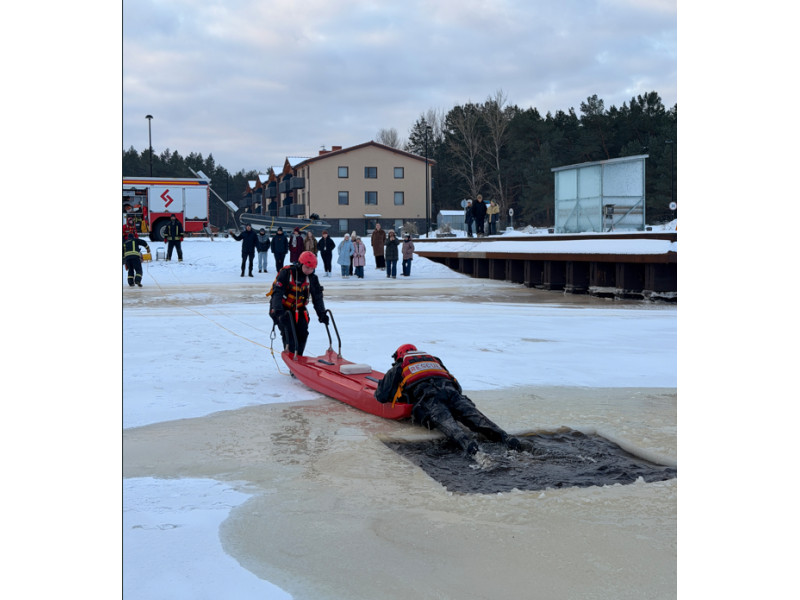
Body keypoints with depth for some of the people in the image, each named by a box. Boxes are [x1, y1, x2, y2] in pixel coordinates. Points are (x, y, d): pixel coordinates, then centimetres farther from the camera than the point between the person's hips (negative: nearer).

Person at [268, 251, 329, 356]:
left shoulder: (312, 277, -2)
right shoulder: (286, 273, -19)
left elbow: (317, 297, 3)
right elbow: (277, 293, -24)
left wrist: (321, 314, -6)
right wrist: (278, 311, -36)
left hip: (298, 309, 5)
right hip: (282, 309, -5)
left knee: (303, 332, -7)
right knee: (288, 332, -19)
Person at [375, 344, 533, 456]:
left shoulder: (398, 368, 31)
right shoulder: (435, 360, 43)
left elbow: (382, 396, 26)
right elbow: (457, 387, 43)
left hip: (427, 398, -4)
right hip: (451, 392, 4)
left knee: (447, 423, -29)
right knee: (476, 418, -16)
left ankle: (466, 441, -61)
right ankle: (506, 438, -42)